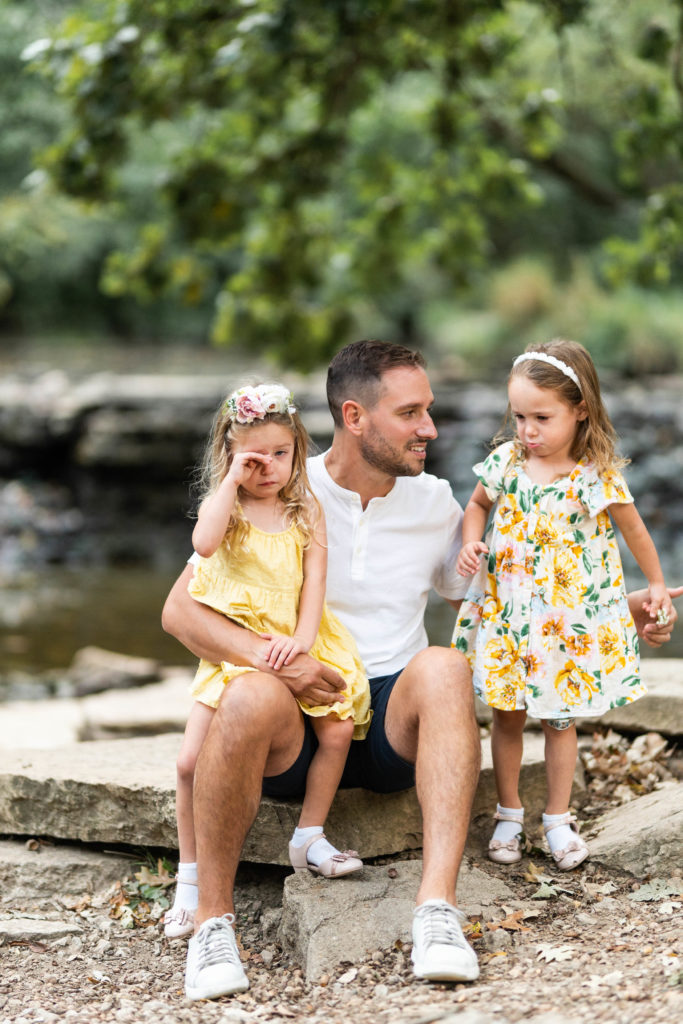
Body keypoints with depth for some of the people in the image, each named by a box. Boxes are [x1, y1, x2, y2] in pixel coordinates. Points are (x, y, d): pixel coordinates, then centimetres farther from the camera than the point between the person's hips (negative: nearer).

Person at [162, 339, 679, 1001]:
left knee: (444, 668, -31)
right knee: (250, 698, -37)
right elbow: (180, 610, -5)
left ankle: (437, 906, -38)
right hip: (295, 728, -2)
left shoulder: (434, 504, 9)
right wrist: (269, 656, -22)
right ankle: (213, 918, -20)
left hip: (394, 721, 2)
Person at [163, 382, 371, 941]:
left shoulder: (305, 512, 6)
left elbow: (314, 580, -1)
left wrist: (302, 637, -16)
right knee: (193, 761, -11)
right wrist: (232, 481, -19)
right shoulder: (223, 508, -1)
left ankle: (310, 837, 2)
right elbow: (204, 542, -25)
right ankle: (190, 876, 6)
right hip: (232, 647, -2)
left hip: (293, 642, 2)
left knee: (338, 729, -18)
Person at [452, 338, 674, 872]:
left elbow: (635, 531, 2)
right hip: (505, 612, 3)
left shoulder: (598, 476, -14)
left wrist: (656, 585, 13)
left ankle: (558, 818, 24)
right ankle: (509, 813, 25)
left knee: (560, 719, 9)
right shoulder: (505, 461, -5)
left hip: (568, 620, -2)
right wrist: (470, 545, -4)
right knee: (506, 715, 10)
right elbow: (477, 505, 14)